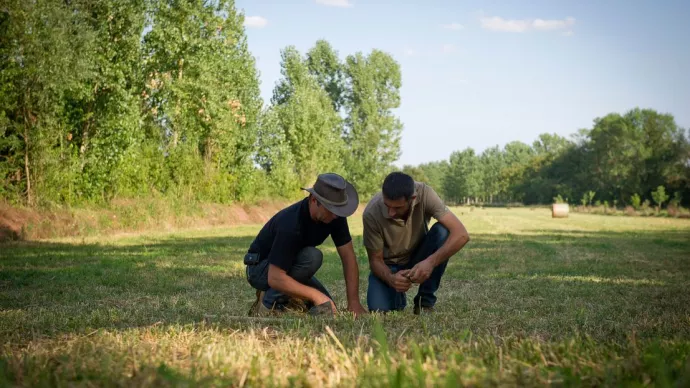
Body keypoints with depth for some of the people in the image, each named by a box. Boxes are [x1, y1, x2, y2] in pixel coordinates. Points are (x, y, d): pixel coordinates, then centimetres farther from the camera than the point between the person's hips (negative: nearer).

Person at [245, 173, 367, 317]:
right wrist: (316, 295, -37)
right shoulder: (291, 224, -36)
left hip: (291, 267, 7)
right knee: (312, 257, -32)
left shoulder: (335, 216, -15)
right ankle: (271, 302, -17)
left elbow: (348, 256, -11)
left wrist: (354, 302, -19)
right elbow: (275, 278, -37)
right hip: (260, 268, -7)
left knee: (326, 309, -8)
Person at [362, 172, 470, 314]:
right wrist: (391, 278, -40)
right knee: (378, 310, -29)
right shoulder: (372, 214, -29)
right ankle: (398, 297, 12)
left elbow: (461, 234, -34)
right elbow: (375, 259, -18)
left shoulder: (424, 194, -28)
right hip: (389, 265, -1)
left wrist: (431, 262, -47)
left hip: (419, 257, 1)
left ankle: (425, 302, -13)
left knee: (442, 232, -30)